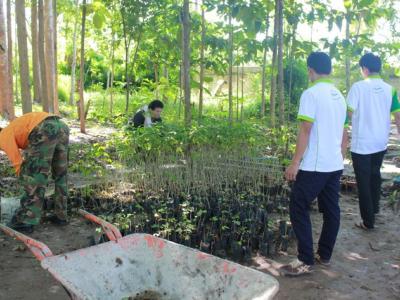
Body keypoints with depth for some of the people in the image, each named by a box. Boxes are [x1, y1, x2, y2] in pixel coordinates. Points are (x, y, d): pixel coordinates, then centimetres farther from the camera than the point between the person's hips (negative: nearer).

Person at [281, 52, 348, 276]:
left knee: (299, 209, -2)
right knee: (331, 210, 13)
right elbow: (344, 134, 17)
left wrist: (295, 163, -15)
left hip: (314, 166, -8)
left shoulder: (311, 94, -11)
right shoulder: (339, 96, 13)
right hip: (335, 165, 8)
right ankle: (325, 255, 24)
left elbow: (305, 131, -17)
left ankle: (306, 261, 0)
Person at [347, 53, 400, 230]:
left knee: (364, 182, 4)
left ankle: (368, 221, 8)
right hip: (380, 143, 5)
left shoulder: (358, 87, -12)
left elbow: (348, 114, -14)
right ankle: (374, 210, 40)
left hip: (361, 143, -5)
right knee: (375, 176, 25)